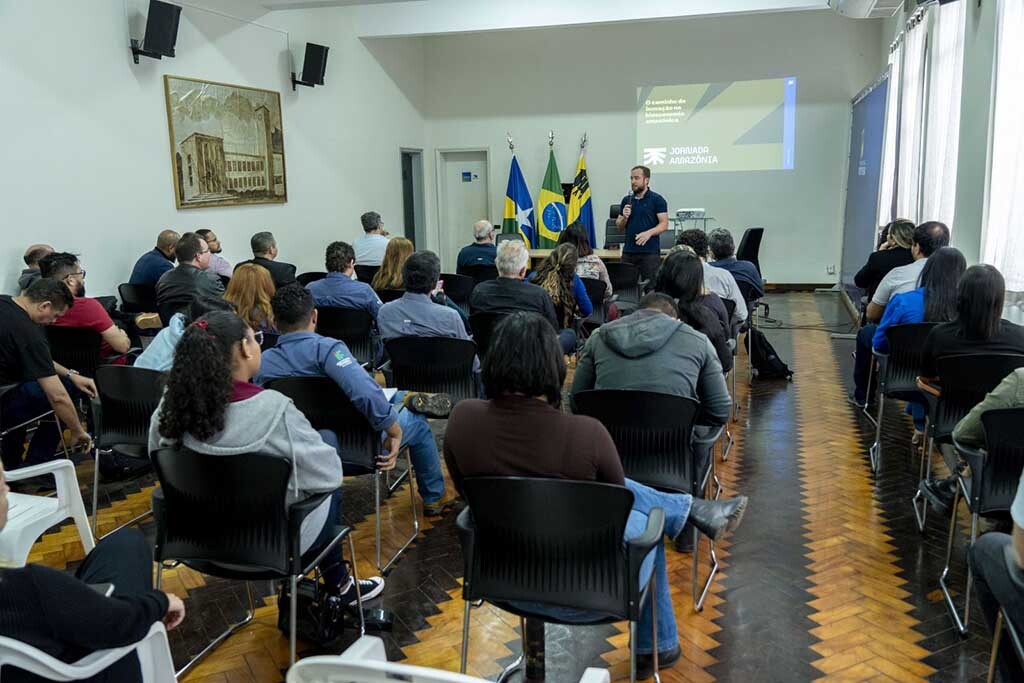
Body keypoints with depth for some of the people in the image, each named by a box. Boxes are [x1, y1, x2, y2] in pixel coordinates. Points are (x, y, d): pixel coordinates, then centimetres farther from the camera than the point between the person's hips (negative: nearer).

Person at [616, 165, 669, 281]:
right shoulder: (626, 200, 14)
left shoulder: (657, 199, -1)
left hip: (650, 252, -4)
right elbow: (619, 226, 16)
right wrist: (624, 217, -5)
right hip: (628, 251, 4)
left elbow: (664, 224, -6)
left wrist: (649, 232, -23)